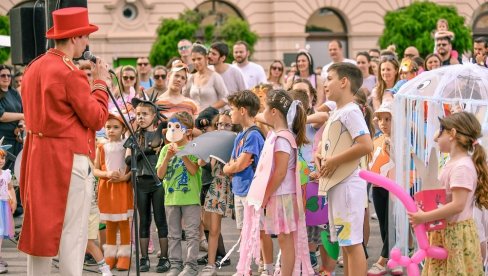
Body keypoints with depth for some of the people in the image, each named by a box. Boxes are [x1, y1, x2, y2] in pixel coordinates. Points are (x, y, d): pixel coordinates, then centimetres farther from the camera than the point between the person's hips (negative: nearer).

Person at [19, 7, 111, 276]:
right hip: (69, 159, -8)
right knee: (72, 231, -3)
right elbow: (97, 118, -14)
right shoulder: (71, 74, -16)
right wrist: (100, 83, -1)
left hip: (37, 155, 8)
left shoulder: (33, 68, 9)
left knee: (39, 225, 14)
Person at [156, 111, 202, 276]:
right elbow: (160, 174, 0)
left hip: (191, 197, -4)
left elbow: (193, 170, -15)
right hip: (171, 197, 4)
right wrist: (168, 156, -12)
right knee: (174, 234, 9)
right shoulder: (166, 149, 7)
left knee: (192, 233, -2)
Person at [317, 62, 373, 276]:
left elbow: (366, 145, -25)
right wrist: (319, 156, 7)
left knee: (352, 241, -8)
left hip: (348, 183, -10)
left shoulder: (350, 112, -14)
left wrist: (335, 161, -20)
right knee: (345, 241, 15)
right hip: (336, 184, 10)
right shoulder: (336, 113, 15)